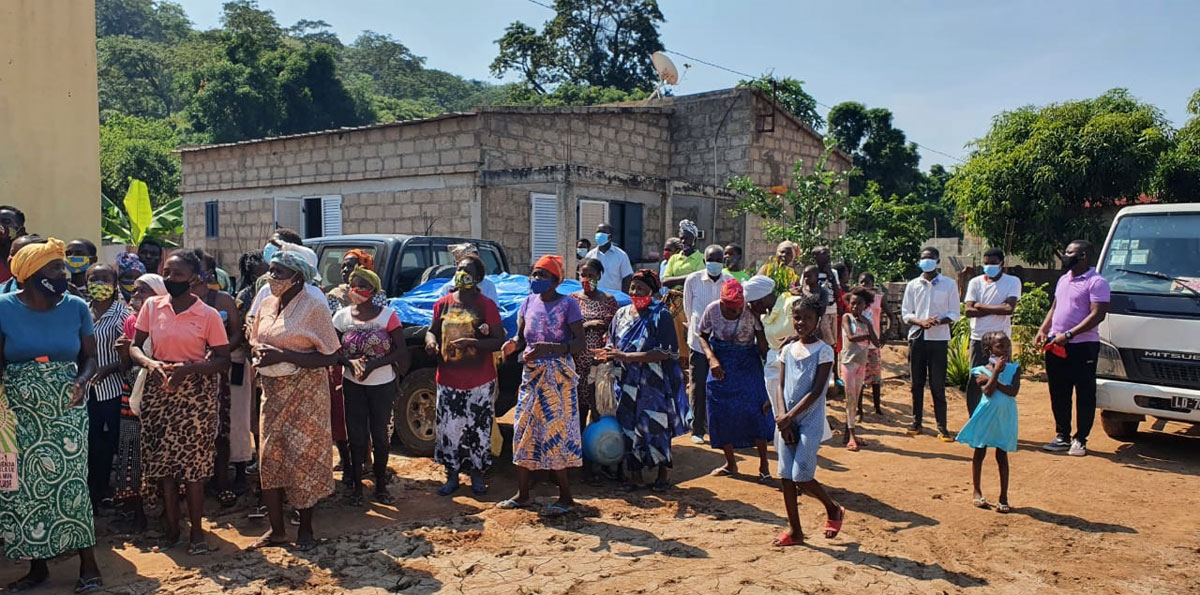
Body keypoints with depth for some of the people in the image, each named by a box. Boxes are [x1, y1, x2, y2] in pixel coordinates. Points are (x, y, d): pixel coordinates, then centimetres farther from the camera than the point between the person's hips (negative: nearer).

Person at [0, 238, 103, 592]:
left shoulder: (76, 307, -1)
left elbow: (89, 356, 5)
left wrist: (82, 380, -15)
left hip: (66, 411, 0)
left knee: (70, 482, -2)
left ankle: (87, 563, 6)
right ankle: (38, 565, 19)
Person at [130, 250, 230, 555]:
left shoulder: (208, 315, -5)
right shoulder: (151, 306, 3)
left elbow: (223, 360, -4)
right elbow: (135, 346, 7)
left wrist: (188, 368, -19)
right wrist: (150, 363, -15)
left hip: (196, 391, -3)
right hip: (158, 390, 3)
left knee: (193, 459, 0)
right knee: (162, 457, 6)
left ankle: (196, 529, 12)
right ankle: (171, 526, 20)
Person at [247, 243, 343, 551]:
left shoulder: (314, 306, -13)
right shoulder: (267, 304, 7)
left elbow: (330, 357, -17)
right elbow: (255, 341, 20)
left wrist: (282, 355, -22)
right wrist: (260, 351, -5)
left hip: (306, 394, -6)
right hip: (273, 391, 6)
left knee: (304, 459, 2)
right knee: (269, 459, 7)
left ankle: (305, 529, 17)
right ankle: (276, 528, 20)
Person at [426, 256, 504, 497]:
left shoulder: (486, 305, -4)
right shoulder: (443, 303, 7)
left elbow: (499, 341, -7)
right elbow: (432, 330, 19)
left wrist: (471, 342, -21)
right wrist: (430, 340, -5)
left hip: (480, 381, -3)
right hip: (448, 379, 3)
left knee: (478, 429, 5)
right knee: (448, 428, 7)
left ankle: (477, 474, 23)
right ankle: (452, 475, 23)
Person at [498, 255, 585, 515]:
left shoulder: (568, 305, -8)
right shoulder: (529, 302, 8)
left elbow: (579, 343, -13)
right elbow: (521, 336, 13)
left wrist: (549, 348, -26)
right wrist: (513, 345, -11)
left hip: (558, 375, -6)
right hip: (531, 375, 6)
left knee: (555, 431, -5)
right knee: (523, 430, 6)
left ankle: (565, 496, 6)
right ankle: (522, 494, 17)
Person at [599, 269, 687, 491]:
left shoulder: (660, 316, -7)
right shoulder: (621, 314, 9)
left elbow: (665, 353, -16)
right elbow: (612, 344, 15)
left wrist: (626, 356, -21)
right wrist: (608, 354, -11)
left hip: (654, 385, -4)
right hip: (627, 384, 5)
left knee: (655, 427, -1)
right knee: (629, 426, 5)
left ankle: (663, 473, 14)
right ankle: (634, 474, 15)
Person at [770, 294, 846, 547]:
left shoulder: (823, 351, -7)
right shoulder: (788, 350, 8)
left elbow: (816, 391, -13)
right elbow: (781, 387, 6)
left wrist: (790, 416, -17)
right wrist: (782, 417, -9)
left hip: (810, 422, -5)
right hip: (785, 421, 5)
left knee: (801, 476, -8)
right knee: (786, 476, 5)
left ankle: (834, 509, 19)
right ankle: (795, 530, 15)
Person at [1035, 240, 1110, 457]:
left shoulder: (1096, 282, -10)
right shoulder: (1063, 280, 16)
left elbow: (1097, 315, -17)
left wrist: (1068, 335, -22)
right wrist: (1043, 329, 8)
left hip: (1083, 346, -8)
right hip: (1056, 346, 8)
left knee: (1085, 395, 2)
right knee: (1058, 394, 12)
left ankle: (1080, 439, 10)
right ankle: (1062, 436, 21)